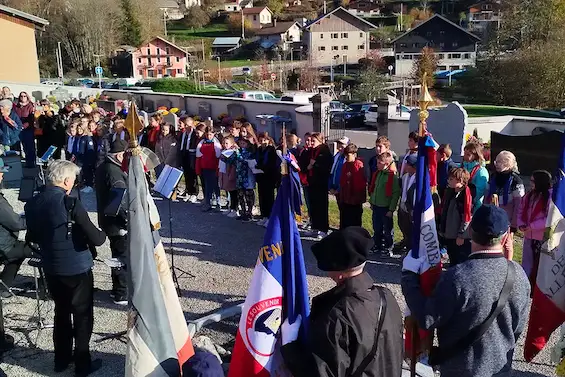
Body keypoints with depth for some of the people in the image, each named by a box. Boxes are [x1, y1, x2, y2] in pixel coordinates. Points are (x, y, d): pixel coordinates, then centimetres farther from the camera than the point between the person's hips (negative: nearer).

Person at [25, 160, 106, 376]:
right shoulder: (70, 204, -22)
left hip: (50, 268, 6)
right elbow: (96, 239, -21)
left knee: (61, 312, 21)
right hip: (77, 269, -6)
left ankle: (61, 359, 32)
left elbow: (32, 237, 14)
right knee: (83, 316, 8)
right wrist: (103, 234, 0)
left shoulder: (33, 203, -1)